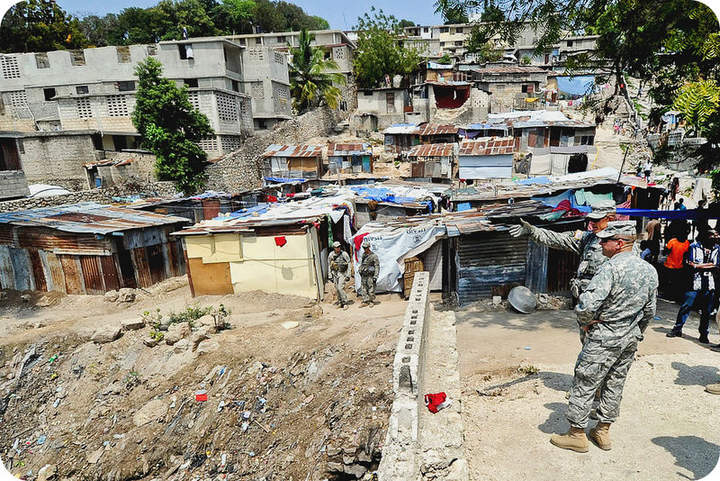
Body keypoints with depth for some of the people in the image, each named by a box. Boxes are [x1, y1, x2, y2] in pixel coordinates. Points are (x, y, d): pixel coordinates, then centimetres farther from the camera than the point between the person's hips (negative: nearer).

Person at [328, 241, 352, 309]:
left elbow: (349, 265, -4)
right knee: (337, 289, 6)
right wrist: (330, 276, 10)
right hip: (335, 273, 4)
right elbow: (329, 266, 12)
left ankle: (345, 303, -6)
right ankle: (340, 303, 19)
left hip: (342, 273, -4)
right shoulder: (331, 255, 3)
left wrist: (348, 275, -8)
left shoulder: (344, 254, -7)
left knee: (340, 288, -15)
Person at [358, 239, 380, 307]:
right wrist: (360, 270, 21)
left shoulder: (374, 256, -12)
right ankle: (365, 301, 16)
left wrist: (375, 276, -17)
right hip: (363, 275, 6)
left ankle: (372, 301, 14)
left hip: (370, 275, -6)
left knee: (371, 290, 0)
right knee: (363, 289, 8)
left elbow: (377, 267, -12)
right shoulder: (363, 254, 9)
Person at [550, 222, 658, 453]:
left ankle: (577, 435, 15)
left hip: (604, 338, -8)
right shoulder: (650, 271, 4)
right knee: (615, 385, 18)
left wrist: (585, 323, -12)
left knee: (584, 384, 4)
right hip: (631, 339, 8)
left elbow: (587, 304, -32)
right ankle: (603, 432, 31)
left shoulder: (611, 268, -22)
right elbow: (650, 310, 14)